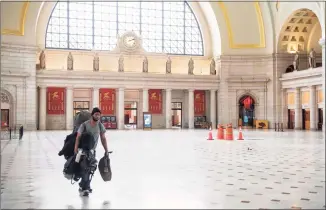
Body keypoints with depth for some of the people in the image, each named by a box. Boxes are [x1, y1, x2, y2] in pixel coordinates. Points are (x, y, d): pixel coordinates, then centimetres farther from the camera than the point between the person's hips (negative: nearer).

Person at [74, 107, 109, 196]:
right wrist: (76, 148, -27)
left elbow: (103, 138, 1)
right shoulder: (85, 124, -17)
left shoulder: (100, 125, -4)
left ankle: (82, 185, 32)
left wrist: (106, 150, 0)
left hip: (92, 150, 5)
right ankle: (86, 188, 0)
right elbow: (78, 137, -19)